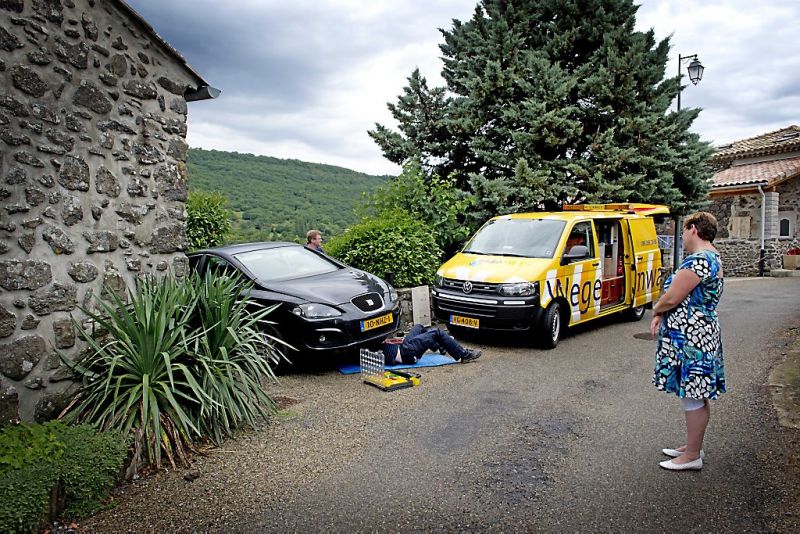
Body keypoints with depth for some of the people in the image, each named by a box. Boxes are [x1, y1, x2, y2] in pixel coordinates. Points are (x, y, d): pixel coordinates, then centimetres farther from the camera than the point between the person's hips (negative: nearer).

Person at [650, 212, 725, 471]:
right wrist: (661, 315, 2)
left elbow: (672, 298, -22)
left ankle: (692, 455, 12)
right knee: (696, 396, 18)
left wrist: (656, 310, 0)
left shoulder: (699, 260, -21)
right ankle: (692, 446, 31)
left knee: (693, 398, 0)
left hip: (690, 338, -11)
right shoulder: (713, 257, 15)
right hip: (701, 333, 11)